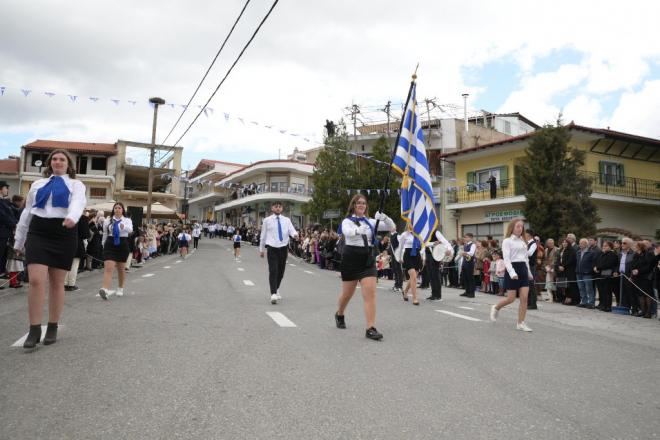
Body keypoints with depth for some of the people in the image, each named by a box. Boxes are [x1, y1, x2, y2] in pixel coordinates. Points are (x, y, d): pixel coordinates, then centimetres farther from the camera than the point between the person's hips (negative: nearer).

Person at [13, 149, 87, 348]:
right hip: (38, 233, 2)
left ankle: (53, 328, 15)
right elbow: (27, 212, 19)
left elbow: (78, 202, -14)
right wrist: (19, 240, 18)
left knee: (57, 283, 4)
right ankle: (34, 330, -1)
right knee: (36, 280, -11)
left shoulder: (75, 184, 8)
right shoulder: (38, 184, 18)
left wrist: (72, 217, -37)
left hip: (64, 234, -2)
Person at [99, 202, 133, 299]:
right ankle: (105, 289, -24)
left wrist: (124, 227, -42)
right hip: (110, 244, 0)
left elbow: (130, 230, -21)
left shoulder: (127, 220, 0)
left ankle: (120, 289, 30)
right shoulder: (108, 220, 4)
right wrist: (104, 245, 17)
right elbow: (105, 234, 13)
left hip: (122, 244, 0)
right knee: (108, 267, -13)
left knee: (121, 268, 14)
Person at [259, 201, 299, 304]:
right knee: (273, 271, -13)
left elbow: (292, 230, -8)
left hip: (283, 248, 3)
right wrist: (261, 249, 10)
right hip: (272, 248, -3)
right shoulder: (267, 220, 3)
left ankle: (276, 290, 34)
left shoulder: (286, 220, 7)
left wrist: (295, 235, -31)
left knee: (281, 271, 13)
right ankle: (273, 294, -12)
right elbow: (263, 235, 8)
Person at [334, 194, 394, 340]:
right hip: (351, 259, -2)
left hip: (368, 260, 2)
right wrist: (358, 230, -47)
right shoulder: (347, 221, -2)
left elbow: (391, 227, 2)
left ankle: (371, 329, -9)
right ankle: (339, 315, 43)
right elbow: (347, 232, -26)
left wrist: (384, 218, -19)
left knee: (370, 293, -11)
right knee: (347, 293, 13)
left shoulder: (370, 221, 8)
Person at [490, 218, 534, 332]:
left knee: (524, 298, -2)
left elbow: (526, 258, 19)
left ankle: (521, 323, 4)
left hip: (523, 269, 6)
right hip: (512, 269, -6)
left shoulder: (523, 241, 15)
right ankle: (496, 308, 25)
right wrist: (512, 273, -25)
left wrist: (529, 273, 16)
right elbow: (506, 259, -15)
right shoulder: (507, 241, -6)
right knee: (511, 298, -3)